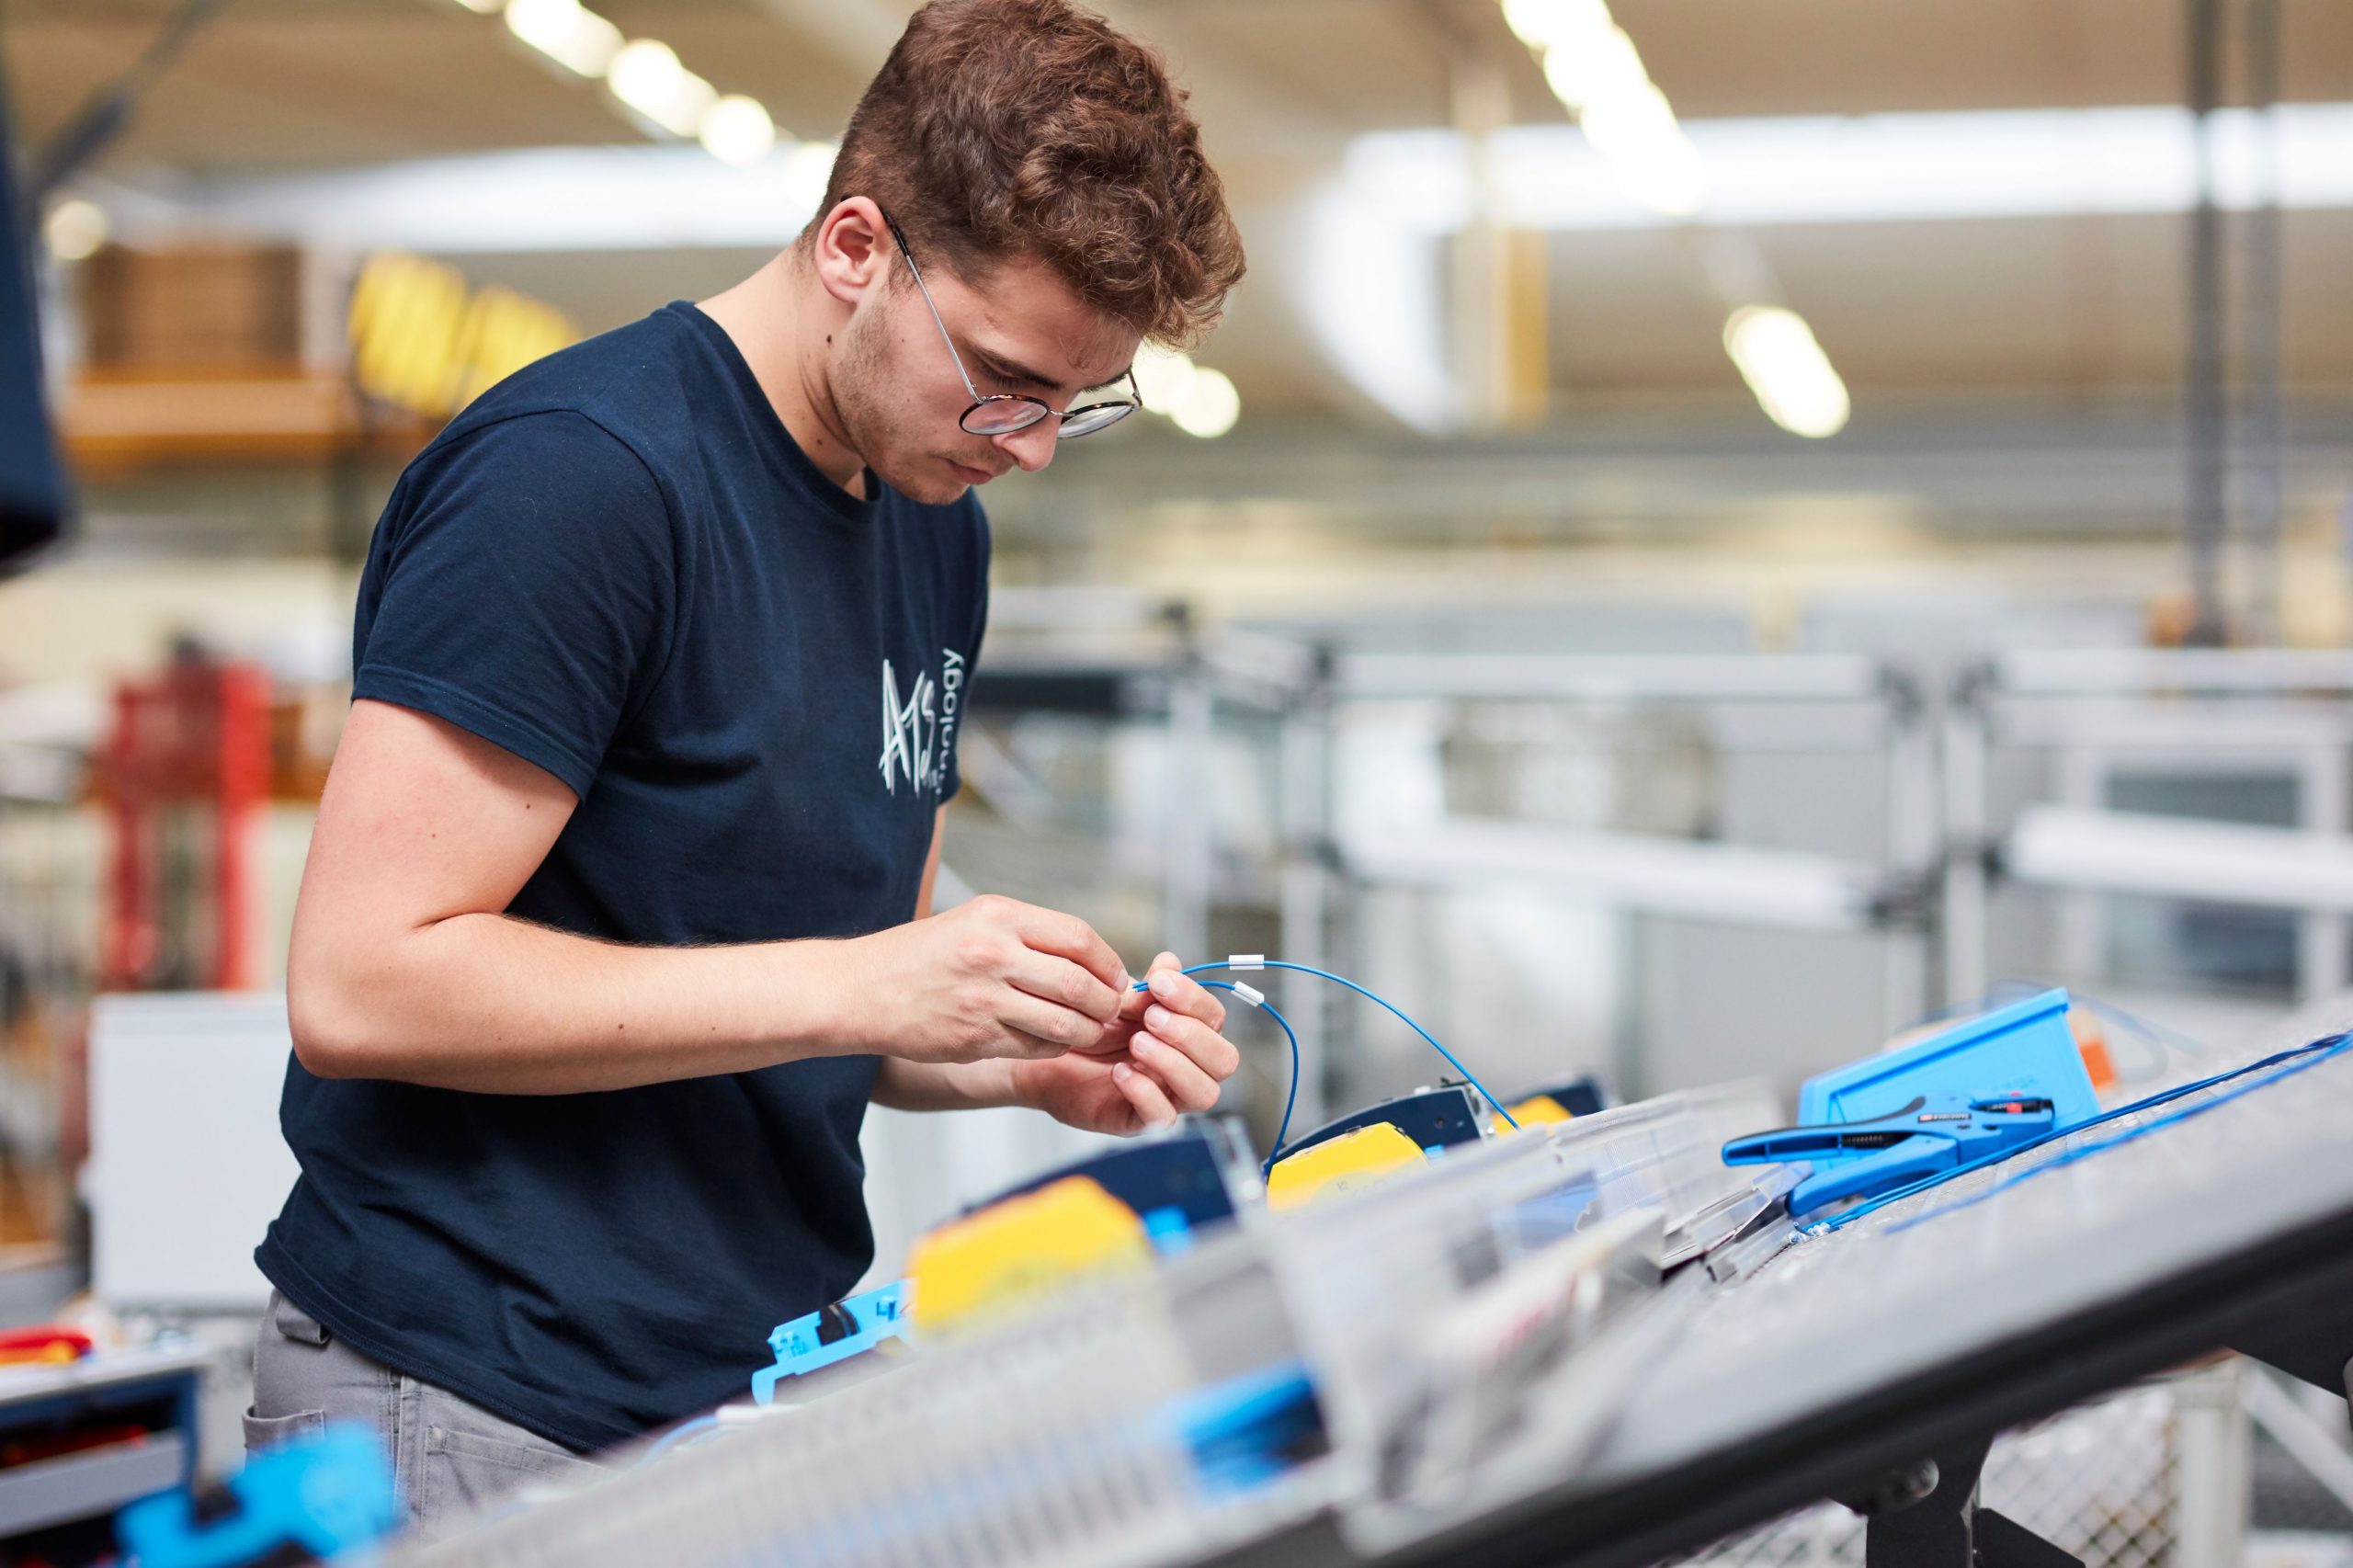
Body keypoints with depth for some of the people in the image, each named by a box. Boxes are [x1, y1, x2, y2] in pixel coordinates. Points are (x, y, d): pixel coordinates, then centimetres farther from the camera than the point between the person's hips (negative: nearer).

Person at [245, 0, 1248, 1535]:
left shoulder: (940, 528, 11)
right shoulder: (575, 472, -15)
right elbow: (363, 981, -20)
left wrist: (1039, 1062, -2)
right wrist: (864, 988, -20)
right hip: (487, 1417, -7)